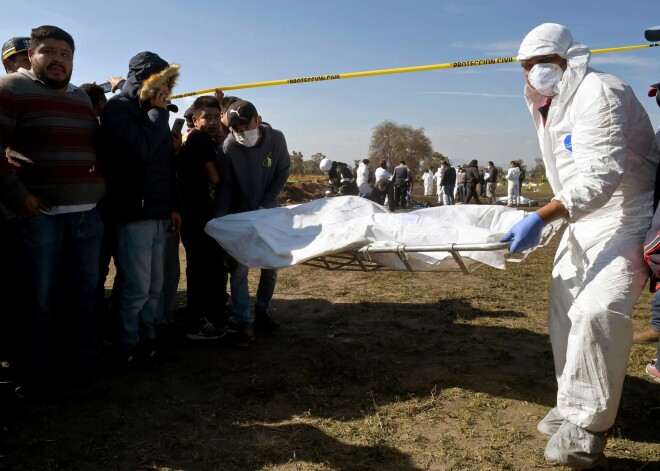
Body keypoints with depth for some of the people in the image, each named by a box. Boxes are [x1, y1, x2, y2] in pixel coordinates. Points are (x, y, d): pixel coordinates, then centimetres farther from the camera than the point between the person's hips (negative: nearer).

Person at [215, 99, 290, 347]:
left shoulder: (276, 139, -16)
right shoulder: (228, 147, -20)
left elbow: (282, 173, -6)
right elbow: (226, 186, -14)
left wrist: (265, 205, -13)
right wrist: (219, 218, -24)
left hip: (268, 210, 2)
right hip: (240, 213, -2)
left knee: (272, 264, 5)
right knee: (239, 267, -7)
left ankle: (262, 311, 23)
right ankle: (244, 322, 0)